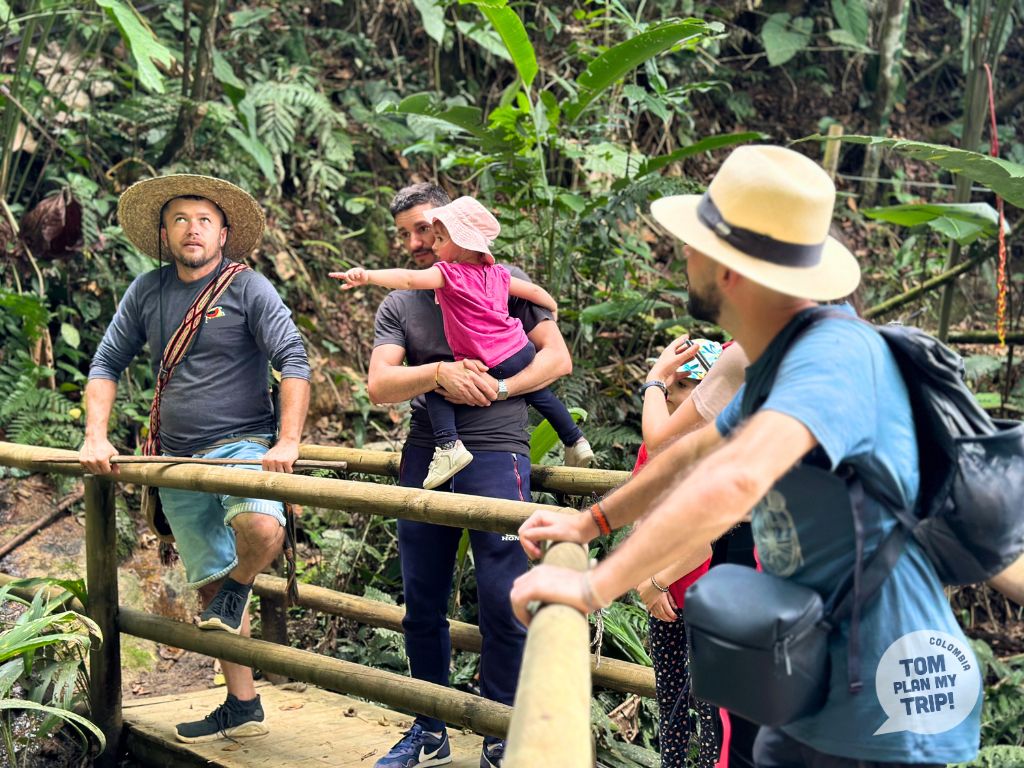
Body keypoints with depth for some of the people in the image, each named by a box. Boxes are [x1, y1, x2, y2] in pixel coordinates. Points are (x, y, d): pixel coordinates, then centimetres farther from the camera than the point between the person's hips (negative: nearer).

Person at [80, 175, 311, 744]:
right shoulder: (147, 292, 8)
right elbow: (107, 364, 12)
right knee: (211, 583, 9)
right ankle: (242, 708, 20)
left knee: (261, 530, -34)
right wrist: (96, 437, 0)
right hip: (178, 460, 5)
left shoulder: (248, 288, -6)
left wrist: (288, 442, -23)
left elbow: (294, 361, -13)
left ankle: (239, 587, 1)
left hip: (241, 443, -5)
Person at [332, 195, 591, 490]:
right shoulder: (497, 274, 10)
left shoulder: (448, 273, -11)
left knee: (435, 385, 0)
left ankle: (448, 445, -12)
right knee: (539, 394, 31)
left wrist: (367, 275, -37)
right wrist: (553, 309, 40)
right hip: (524, 353, 8)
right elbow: (533, 291, 20)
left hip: (492, 369, -7)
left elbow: (409, 279, -27)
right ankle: (575, 441, 42)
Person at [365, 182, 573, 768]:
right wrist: (439, 373, -16)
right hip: (426, 458, 4)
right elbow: (379, 386, 0)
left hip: (495, 453, -4)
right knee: (422, 603, 10)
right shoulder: (399, 304, 13)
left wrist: (495, 388, -11)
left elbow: (557, 357, 0)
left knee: (503, 603, -5)